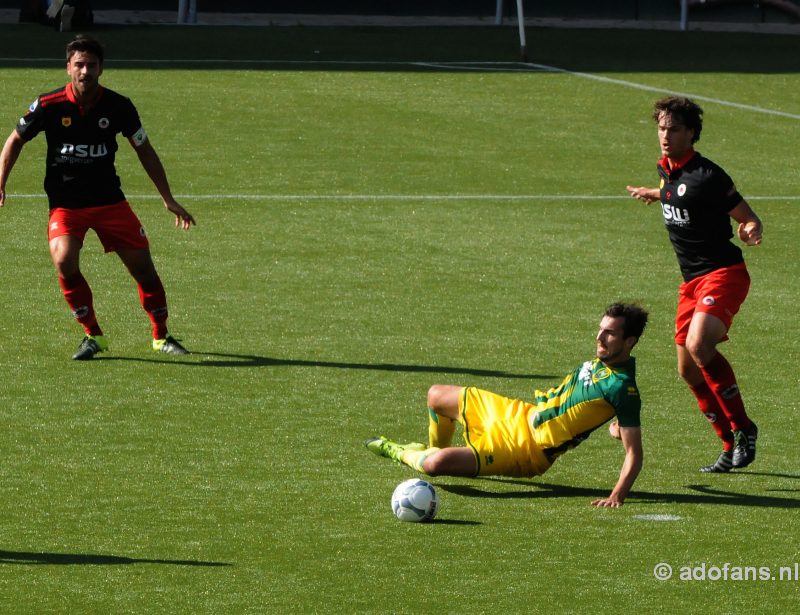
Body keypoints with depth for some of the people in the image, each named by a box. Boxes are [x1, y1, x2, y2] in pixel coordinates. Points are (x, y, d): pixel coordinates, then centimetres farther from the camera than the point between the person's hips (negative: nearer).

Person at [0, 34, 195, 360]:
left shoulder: (118, 106, -7)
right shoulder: (49, 105, -12)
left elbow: (145, 150, 6)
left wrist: (169, 199, 7)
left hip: (109, 199, 2)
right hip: (65, 204, -2)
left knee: (142, 264, -1)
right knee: (64, 261, -25)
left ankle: (161, 335, 21)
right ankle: (93, 335, -7)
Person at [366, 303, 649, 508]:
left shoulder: (622, 387, -27)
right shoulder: (601, 361, -2)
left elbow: (634, 453, -30)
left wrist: (617, 496, -39)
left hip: (527, 449, -9)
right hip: (520, 414, 9)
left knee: (436, 464, -20)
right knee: (437, 396, 20)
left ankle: (401, 454, 15)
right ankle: (436, 448, 50)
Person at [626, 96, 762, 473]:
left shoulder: (706, 176, -16)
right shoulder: (667, 170, 8)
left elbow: (748, 217, -13)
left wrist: (751, 231, -36)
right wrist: (655, 194, 48)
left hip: (723, 273, -9)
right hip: (692, 280, 9)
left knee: (699, 346, -30)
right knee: (689, 369, 7)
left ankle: (743, 428, -16)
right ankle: (731, 448, 20)